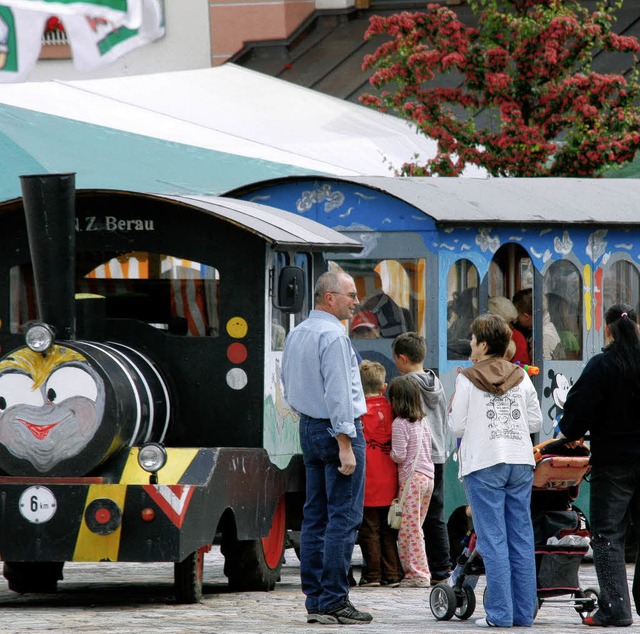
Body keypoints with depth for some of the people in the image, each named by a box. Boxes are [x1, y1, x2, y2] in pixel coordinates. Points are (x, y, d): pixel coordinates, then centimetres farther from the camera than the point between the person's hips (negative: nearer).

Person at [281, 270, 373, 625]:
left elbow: (288, 387, 21)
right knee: (343, 518, -7)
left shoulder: (295, 334, 13)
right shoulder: (332, 335, -15)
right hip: (337, 428, -9)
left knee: (315, 517, 9)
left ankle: (314, 600, 10)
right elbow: (338, 393, -20)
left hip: (308, 427, 9)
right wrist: (345, 445, -20)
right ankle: (333, 602, -10)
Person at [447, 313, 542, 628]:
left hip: (483, 465, -4)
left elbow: (457, 426, -5)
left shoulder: (467, 379, -6)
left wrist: (451, 409, 14)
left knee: (493, 540, -3)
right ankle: (524, 611, 7)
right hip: (521, 462, 4)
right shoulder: (521, 377, 7)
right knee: (521, 538, 7)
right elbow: (536, 422, 9)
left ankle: (499, 612, -6)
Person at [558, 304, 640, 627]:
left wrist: (570, 432, 10)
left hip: (612, 462, -4)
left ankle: (614, 608, -7)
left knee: (607, 535, -1)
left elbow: (579, 411, -10)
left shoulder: (601, 366, -12)